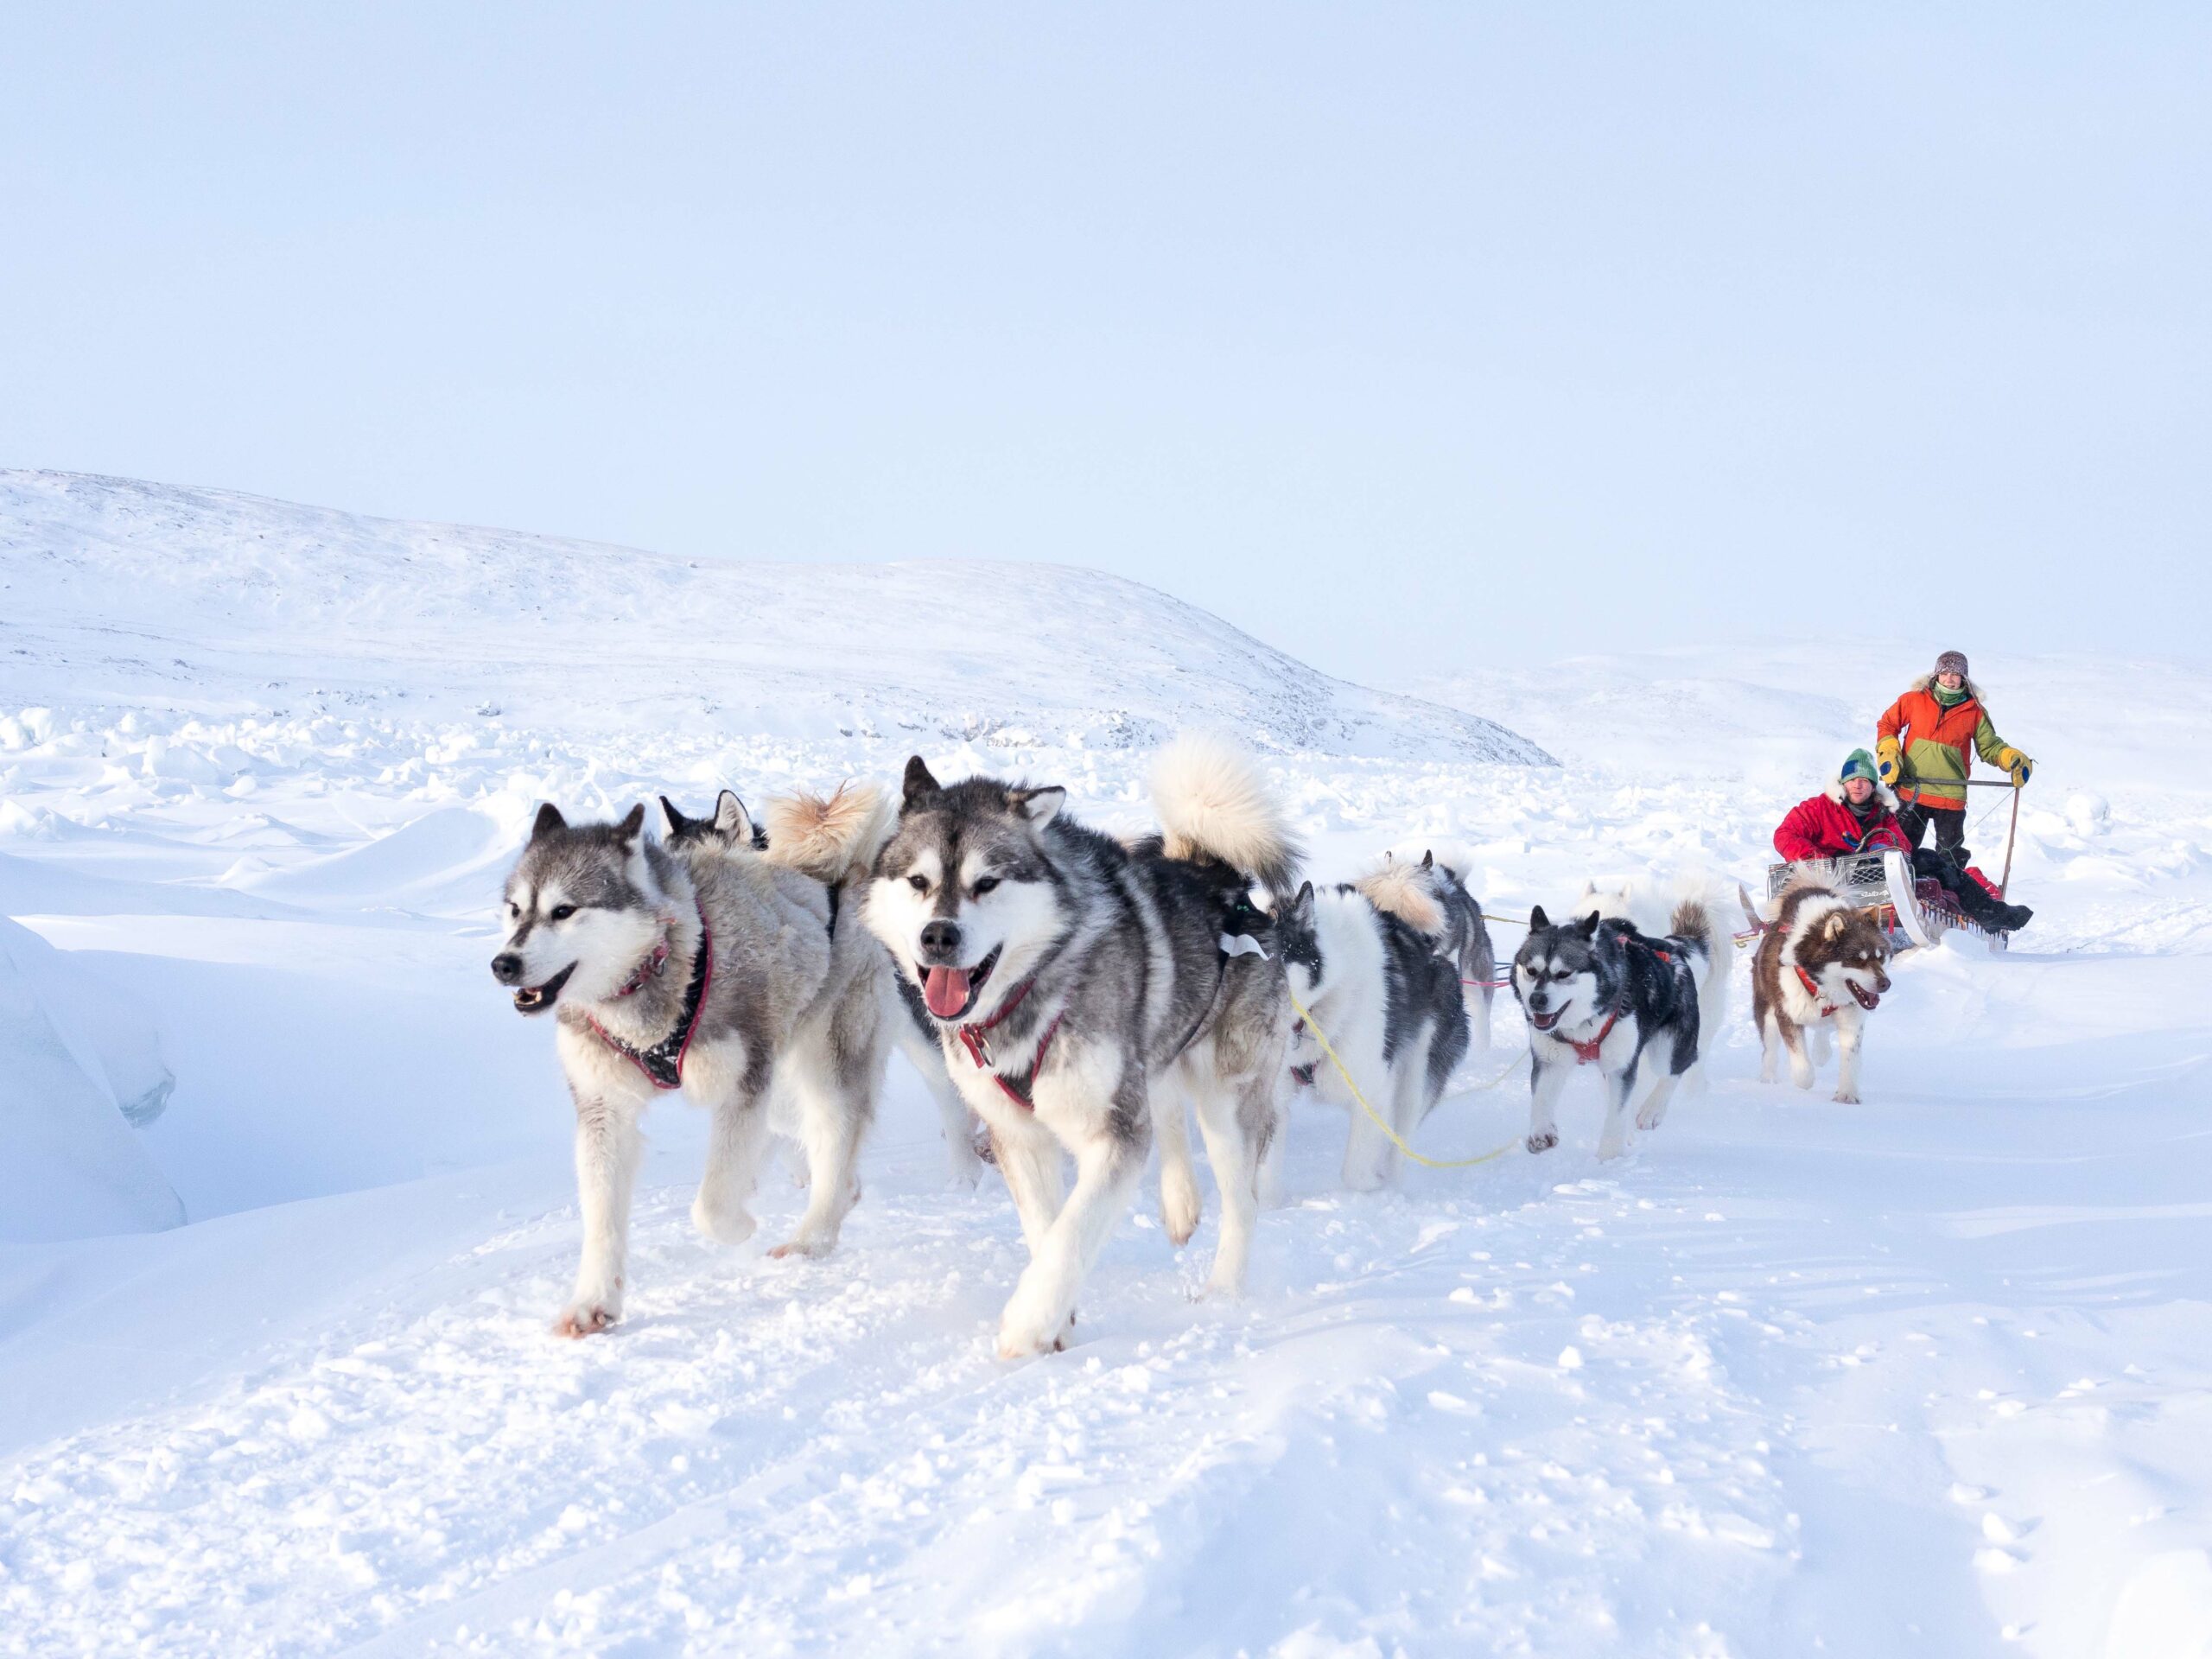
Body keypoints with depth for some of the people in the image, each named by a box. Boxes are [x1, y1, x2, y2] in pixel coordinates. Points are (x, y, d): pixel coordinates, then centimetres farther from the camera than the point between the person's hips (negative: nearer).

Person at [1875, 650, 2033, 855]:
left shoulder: (1974, 712, 2)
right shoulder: (1914, 700, 0)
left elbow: (1990, 747, 9)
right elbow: (1887, 725, 11)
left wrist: (2014, 760, -9)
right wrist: (1888, 754, -4)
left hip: (1951, 798, 0)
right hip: (1910, 792, 0)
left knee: (1951, 858, 6)